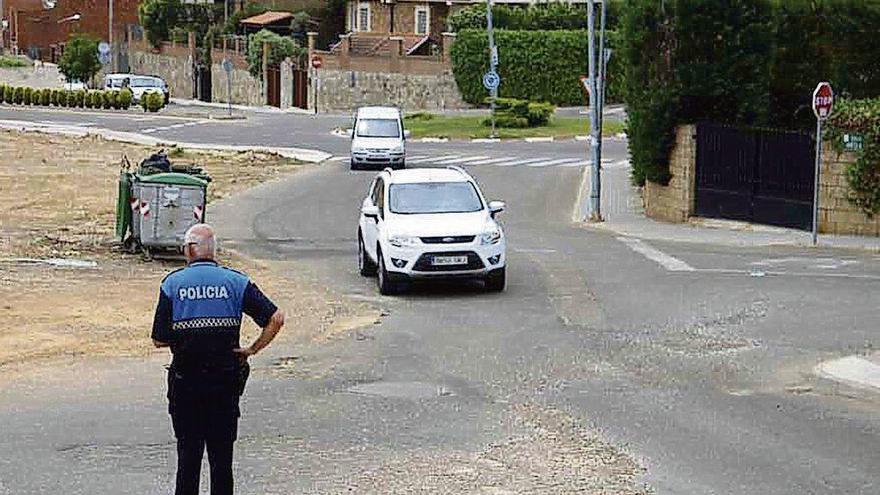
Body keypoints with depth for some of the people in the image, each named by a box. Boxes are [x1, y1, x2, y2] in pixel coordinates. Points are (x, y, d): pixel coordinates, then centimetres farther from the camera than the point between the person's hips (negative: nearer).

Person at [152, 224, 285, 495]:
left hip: (185, 383, -1)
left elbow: (159, 340, -3)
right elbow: (276, 318, -9)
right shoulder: (235, 282, -1)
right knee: (222, 452, 9)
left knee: (188, 452, 7)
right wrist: (253, 349, -1)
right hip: (226, 380, 1)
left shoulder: (172, 284, -3)